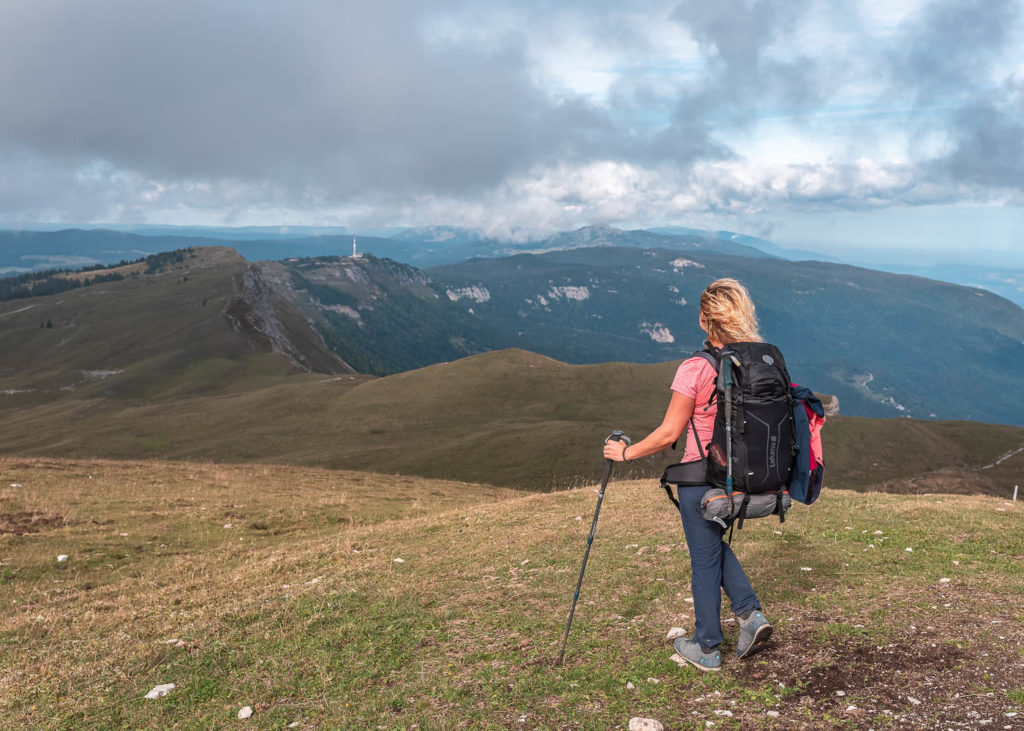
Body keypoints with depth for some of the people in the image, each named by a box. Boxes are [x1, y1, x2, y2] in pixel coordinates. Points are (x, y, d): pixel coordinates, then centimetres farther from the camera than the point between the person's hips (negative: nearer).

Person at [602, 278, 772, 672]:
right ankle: (750, 613, 16)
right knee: (716, 543, 29)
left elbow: (668, 434, -16)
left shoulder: (694, 369, -21)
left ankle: (707, 648, 26)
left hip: (702, 480, -6)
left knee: (704, 560, 10)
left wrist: (625, 453, -2)